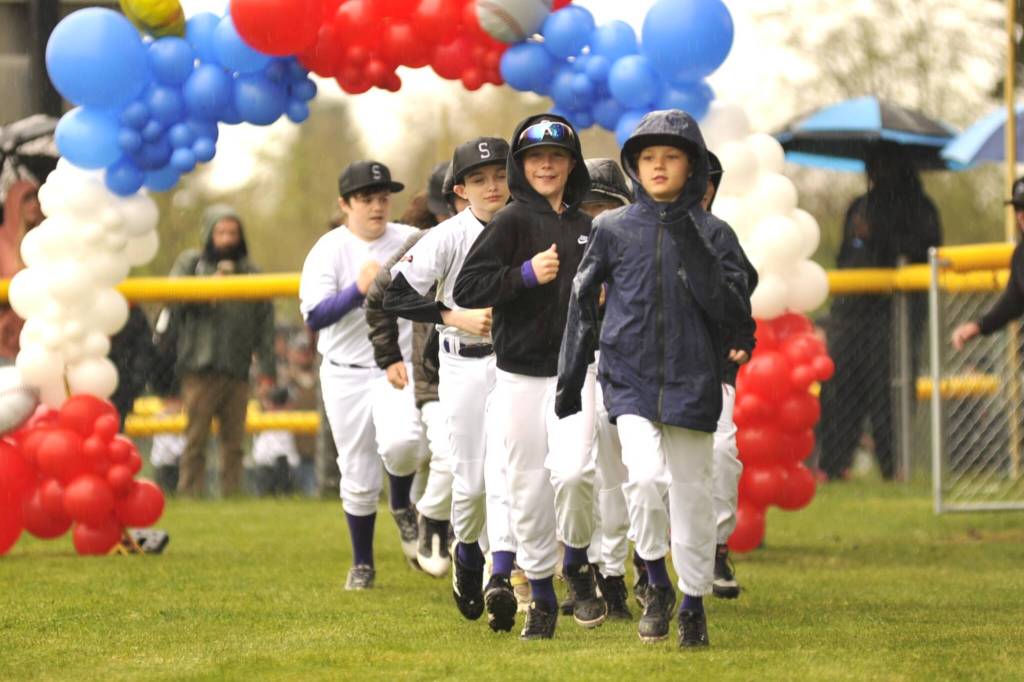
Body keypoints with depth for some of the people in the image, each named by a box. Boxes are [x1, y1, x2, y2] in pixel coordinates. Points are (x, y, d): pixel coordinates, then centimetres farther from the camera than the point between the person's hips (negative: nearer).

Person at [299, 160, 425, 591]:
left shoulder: (412, 243, 4)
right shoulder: (330, 249, -3)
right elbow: (314, 316, -12)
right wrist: (359, 289, -25)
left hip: (397, 371, 0)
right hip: (346, 374, 0)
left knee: (402, 441, -28)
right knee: (358, 478, 3)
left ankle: (401, 505, 5)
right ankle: (362, 566, 21)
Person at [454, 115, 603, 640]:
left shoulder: (584, 227, 11)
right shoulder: (512, 221, -4)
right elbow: (466, 289, -12)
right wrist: (527, 275, -21)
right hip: (520, 375, -2)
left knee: (572, 470, -19)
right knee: (528, 489, 1)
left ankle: (578, 566, 6)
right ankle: (541, 598, 16)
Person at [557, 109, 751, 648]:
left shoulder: (712, 235, 2)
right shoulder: (613, 230, 4)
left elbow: (733, 311, -7)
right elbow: (583, 303, 12)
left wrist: (692, 252, -17)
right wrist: (569, 380, 11)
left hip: (692, 383, 1)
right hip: (630, 380, 0)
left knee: (690, 495, 5)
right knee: (645, 476, -21)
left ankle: (694, 603, 21)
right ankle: (656, 584, -1)